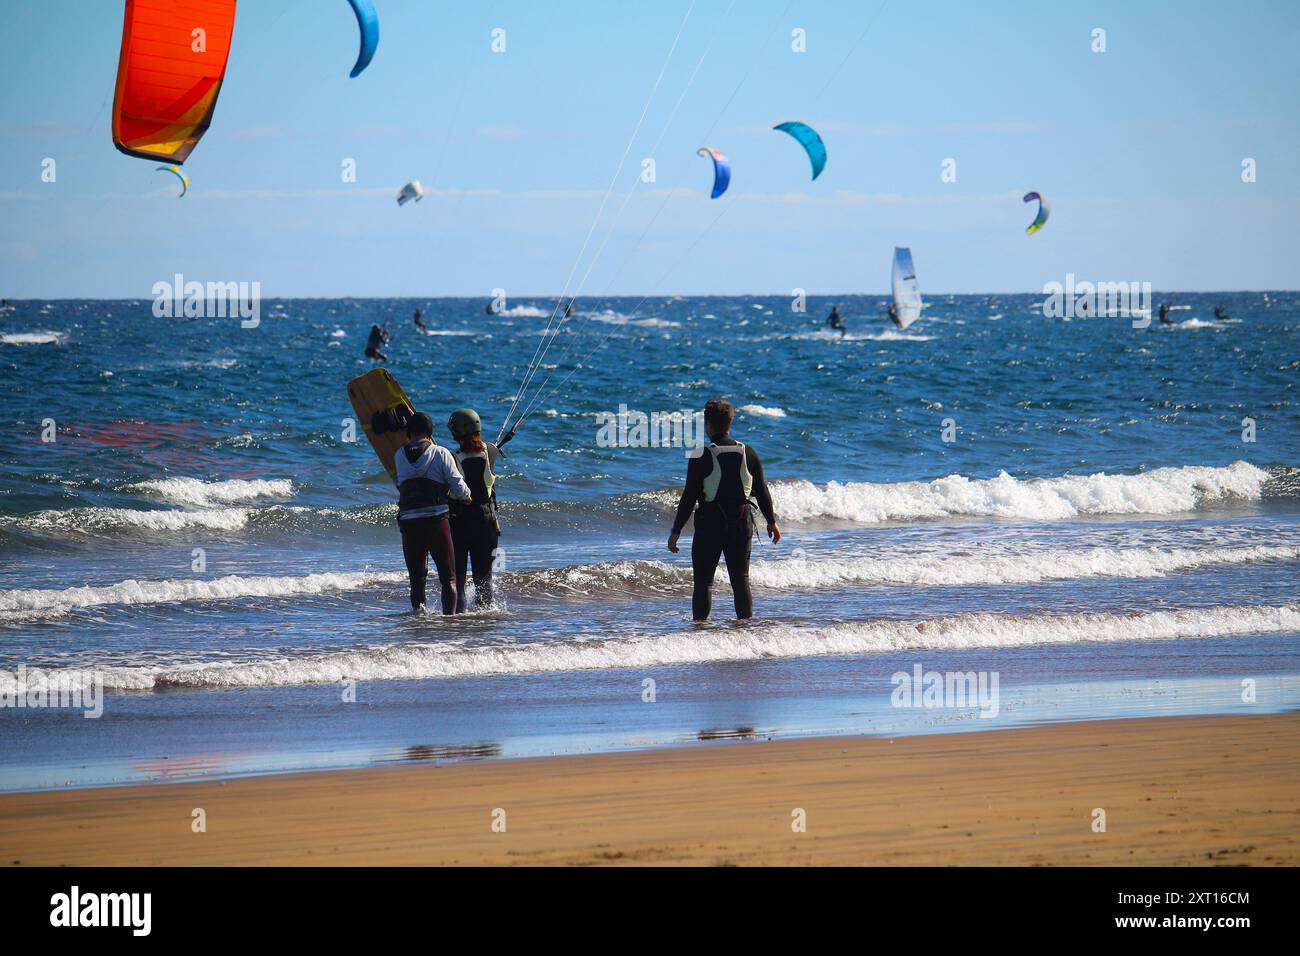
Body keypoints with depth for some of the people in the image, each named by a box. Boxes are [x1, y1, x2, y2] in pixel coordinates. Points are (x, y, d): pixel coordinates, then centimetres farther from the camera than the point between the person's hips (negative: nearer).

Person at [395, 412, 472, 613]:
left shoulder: (400, 455, 7)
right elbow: (458, 487, -5)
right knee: (448, 577, 4)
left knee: (416, 578, 13)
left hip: (408, 522, 2)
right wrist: (466, 497, 18)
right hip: (436, 520, -2)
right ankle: (449, 615, -4)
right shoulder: (440, 453, -2)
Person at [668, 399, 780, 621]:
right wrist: (771, 522, 19)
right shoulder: (748, 453, 1)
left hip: (709, 525, -3)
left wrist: (676, 531, -7)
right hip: (741, 523, 3)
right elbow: (762, 491, 7)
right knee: (741, 579, 10)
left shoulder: (701, 457, -11)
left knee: (703, 581, 4)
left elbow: (689, 497, -11)